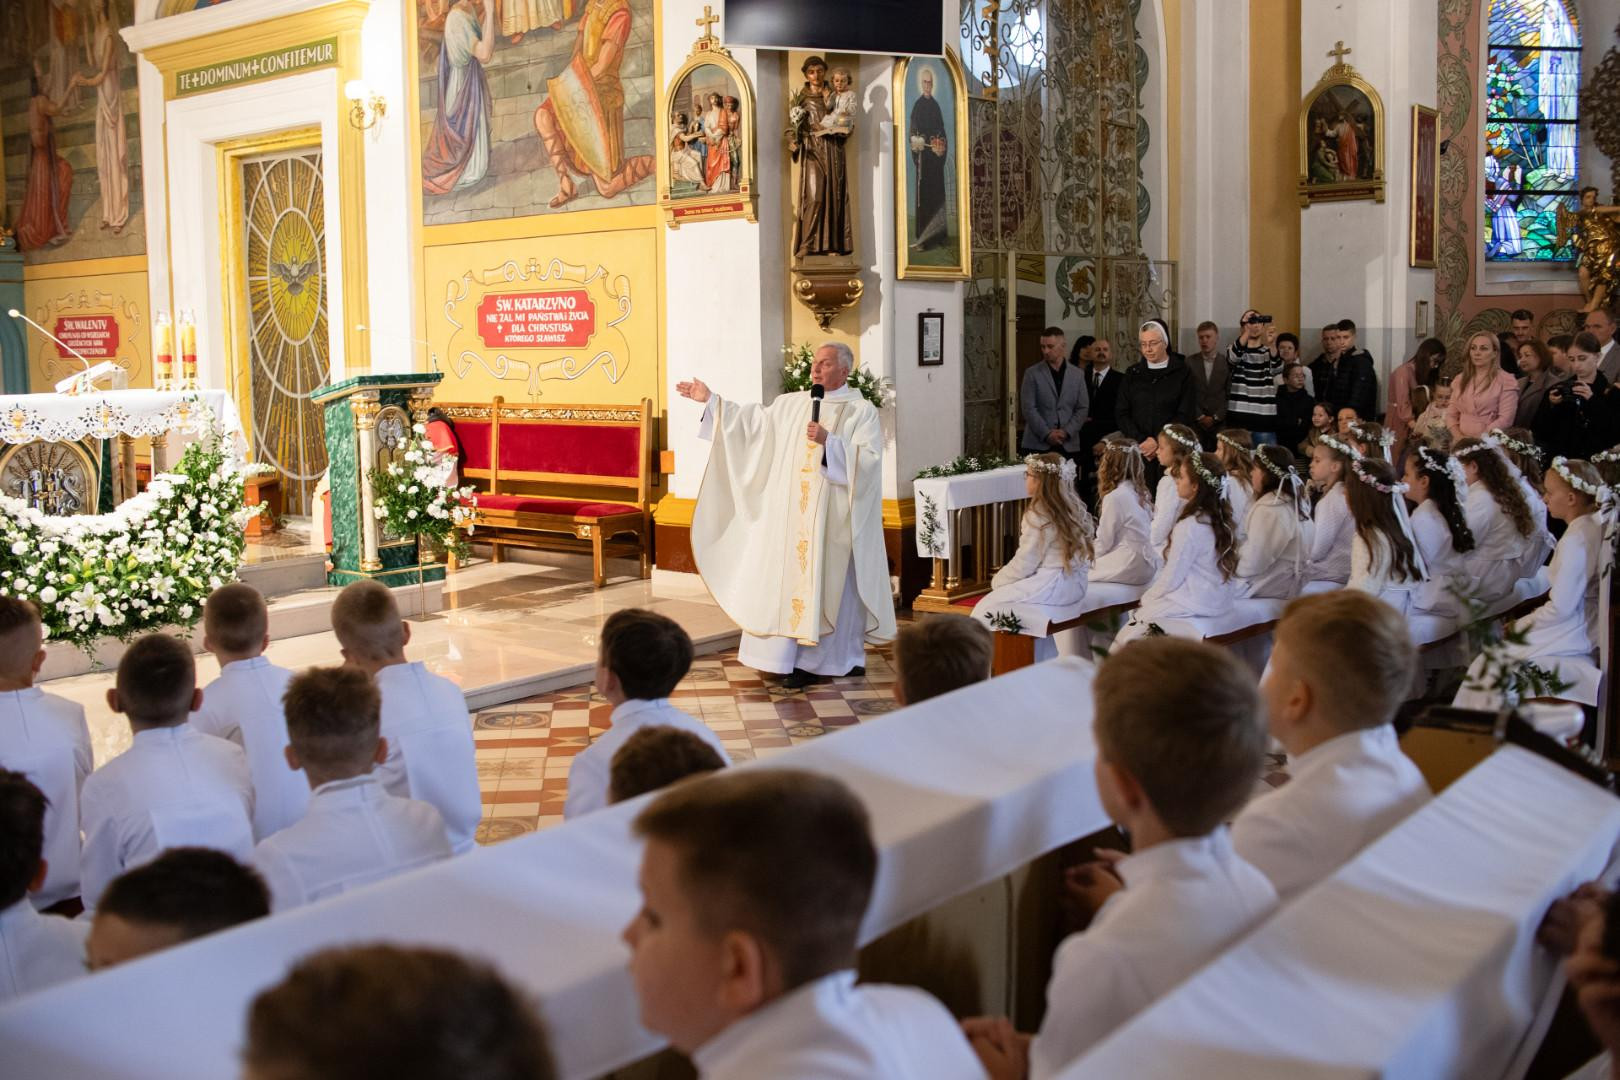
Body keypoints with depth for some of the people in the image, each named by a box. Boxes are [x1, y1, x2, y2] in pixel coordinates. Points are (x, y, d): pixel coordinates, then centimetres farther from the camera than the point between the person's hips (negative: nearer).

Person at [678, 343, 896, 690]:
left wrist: (828, 442, -24)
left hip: (833, 518, -5)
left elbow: (868, 459, -14)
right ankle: (799, 659, 8)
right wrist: (710, 399, 10)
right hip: (792, 517, 5)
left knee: (830, 584, -2)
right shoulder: (791, 404, 13)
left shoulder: (861, 411, -3)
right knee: (791, 579, 3)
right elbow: (754, 421, 13)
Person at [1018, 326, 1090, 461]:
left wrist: (1067, 432, -6)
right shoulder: (1032, 374, 3)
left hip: (1069, 445, 2)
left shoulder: (1077, 375, 10)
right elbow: (1028, 408, -3)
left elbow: (1083, 408, 8)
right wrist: (1047, 434, -11)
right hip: (1038, 444, -2)